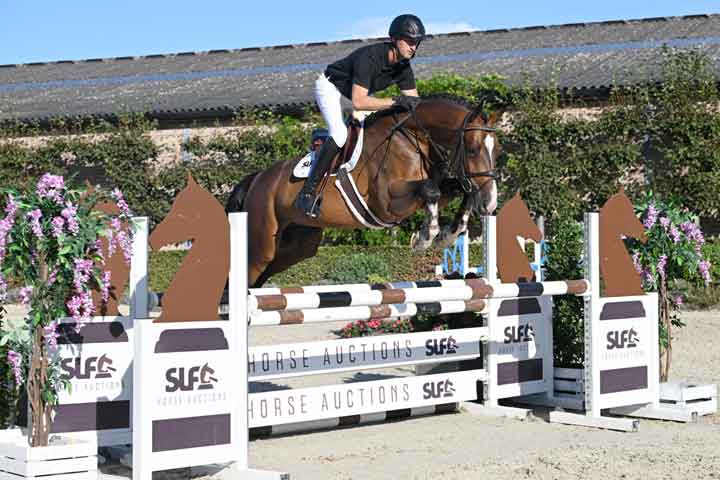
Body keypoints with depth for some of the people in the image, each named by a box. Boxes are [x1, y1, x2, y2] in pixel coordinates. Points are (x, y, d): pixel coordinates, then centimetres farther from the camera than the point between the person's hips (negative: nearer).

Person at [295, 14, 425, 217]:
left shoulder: (403, 67, -15)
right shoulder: (370, 57, -38)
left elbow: (413, 100, -9)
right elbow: (358, 102, -45)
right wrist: (396, 101, -49)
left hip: (358, 90, 9)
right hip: (330, 86, -8)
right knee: (340, 134, -28)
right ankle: (308, 191, -25)